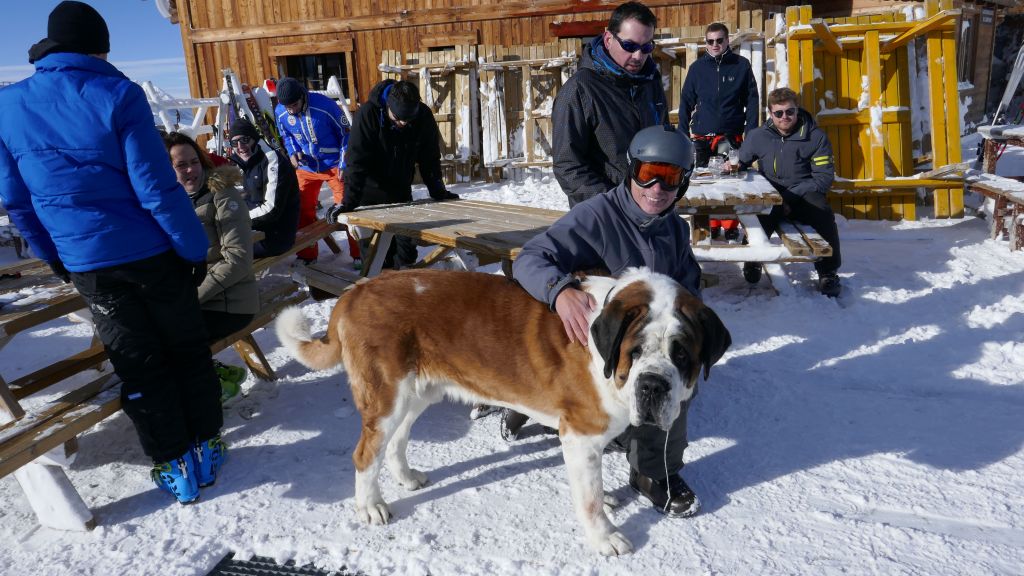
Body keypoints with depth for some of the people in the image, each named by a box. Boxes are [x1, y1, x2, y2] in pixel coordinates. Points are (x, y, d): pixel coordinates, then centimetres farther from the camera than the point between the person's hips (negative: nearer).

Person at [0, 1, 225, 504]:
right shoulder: (118, 95, -13)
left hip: (86, 264, 3)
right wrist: (194, 247, -8)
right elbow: (157, 186, -17)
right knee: (187, 351, 14)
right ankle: (206, 448, 23)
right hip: (152, 253, -3)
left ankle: (175, 466, 18)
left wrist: (53, 254, 21)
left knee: (139, 366, 12)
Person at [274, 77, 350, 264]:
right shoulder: (280, 113, -10)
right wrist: (293, 153, -9)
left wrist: (343, 165, -15)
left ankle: (360, 254, 5)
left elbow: (345, 134, -13)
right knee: (302, 211, 7)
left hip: (333, 165, -4)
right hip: (306, 167, 5)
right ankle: (307, 255, 22)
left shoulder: (325, 106, -24)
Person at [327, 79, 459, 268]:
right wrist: (349, 201, -30)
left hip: (402, 193, 4)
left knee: (406, 251, 7)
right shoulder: (368, 113, -23)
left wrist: (438, 192, -2)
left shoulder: (424, 116, -13)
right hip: (371, 194, -4)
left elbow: (429, 158, -1)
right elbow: (356, 161, -25)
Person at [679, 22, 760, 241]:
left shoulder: (741, 65, 4)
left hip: (731, 135, -1)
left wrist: (751, 132, -2)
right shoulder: (697, 68, 7)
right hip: (701, 136, 2)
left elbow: (752, 100, 5)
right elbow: (686, 101, 9)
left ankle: (730, 226, 9)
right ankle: (709, 224, 16)